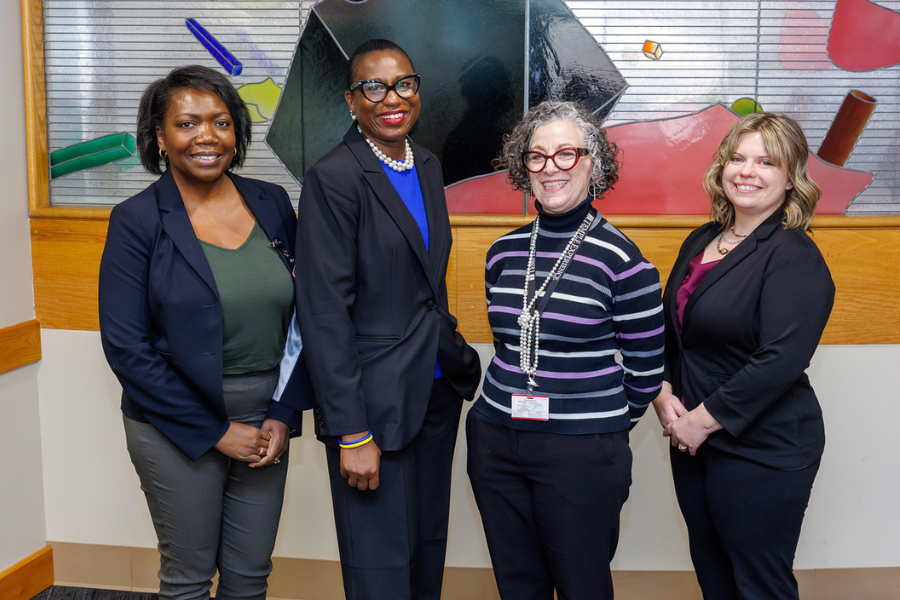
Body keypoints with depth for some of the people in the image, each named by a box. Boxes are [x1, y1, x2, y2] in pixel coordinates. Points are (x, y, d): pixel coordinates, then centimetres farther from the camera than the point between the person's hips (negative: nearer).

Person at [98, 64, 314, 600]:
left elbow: (300, 317, 5)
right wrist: (215, 431, -12)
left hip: (266, 421, 3)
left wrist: (284, 415, -4)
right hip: (178, 427, -3)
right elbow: (127, 347, -12)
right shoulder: (138, 221, -9)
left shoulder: (272, 204, 2)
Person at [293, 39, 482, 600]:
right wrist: (351, 434, -19)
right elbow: (325, 313, -17)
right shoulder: (333, 178, -14)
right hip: (375, 400, -7)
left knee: (429, 549, 19)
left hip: (438, 388, 7)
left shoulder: (427, 165, 9)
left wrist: (458, 358, 11)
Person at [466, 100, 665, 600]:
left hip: (582, 455, -5)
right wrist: (511, 403, 14)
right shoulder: (503, 252, 5)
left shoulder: (619, 259, -11)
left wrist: (604, 426, 6)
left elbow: (645, 369, -3)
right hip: (495, 444, 5)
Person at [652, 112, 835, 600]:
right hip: (693, 443, 7)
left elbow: (779, 361, -23)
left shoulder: (796, 257, -14)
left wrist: (703, 420, -18)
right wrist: (664, 394, -2)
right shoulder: (701, 241, 9)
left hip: (761, 451, -7)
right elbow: (669, 328, 13)